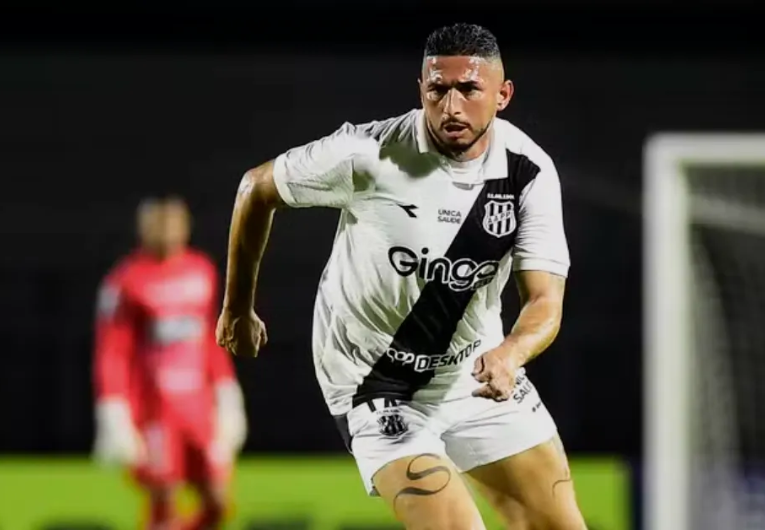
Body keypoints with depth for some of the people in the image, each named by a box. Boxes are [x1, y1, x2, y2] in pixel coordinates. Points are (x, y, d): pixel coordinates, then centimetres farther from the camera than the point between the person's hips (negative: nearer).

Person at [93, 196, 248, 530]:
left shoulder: (202, 271, 9)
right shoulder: (125, 282, -10)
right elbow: (110, 357, -10)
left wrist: (227, 400, 17)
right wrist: (115, 421, -15)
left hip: (199, 408, 6)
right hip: (153, 413, -6)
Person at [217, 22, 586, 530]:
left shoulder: (529, 171, -12)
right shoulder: (367, 155, -21)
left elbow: (546, 301, -17)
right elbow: (256, 188, -5)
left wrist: (510, 354, -40)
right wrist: (238, 309, 6)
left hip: (476, 372, 4)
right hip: (377, 383, -4)